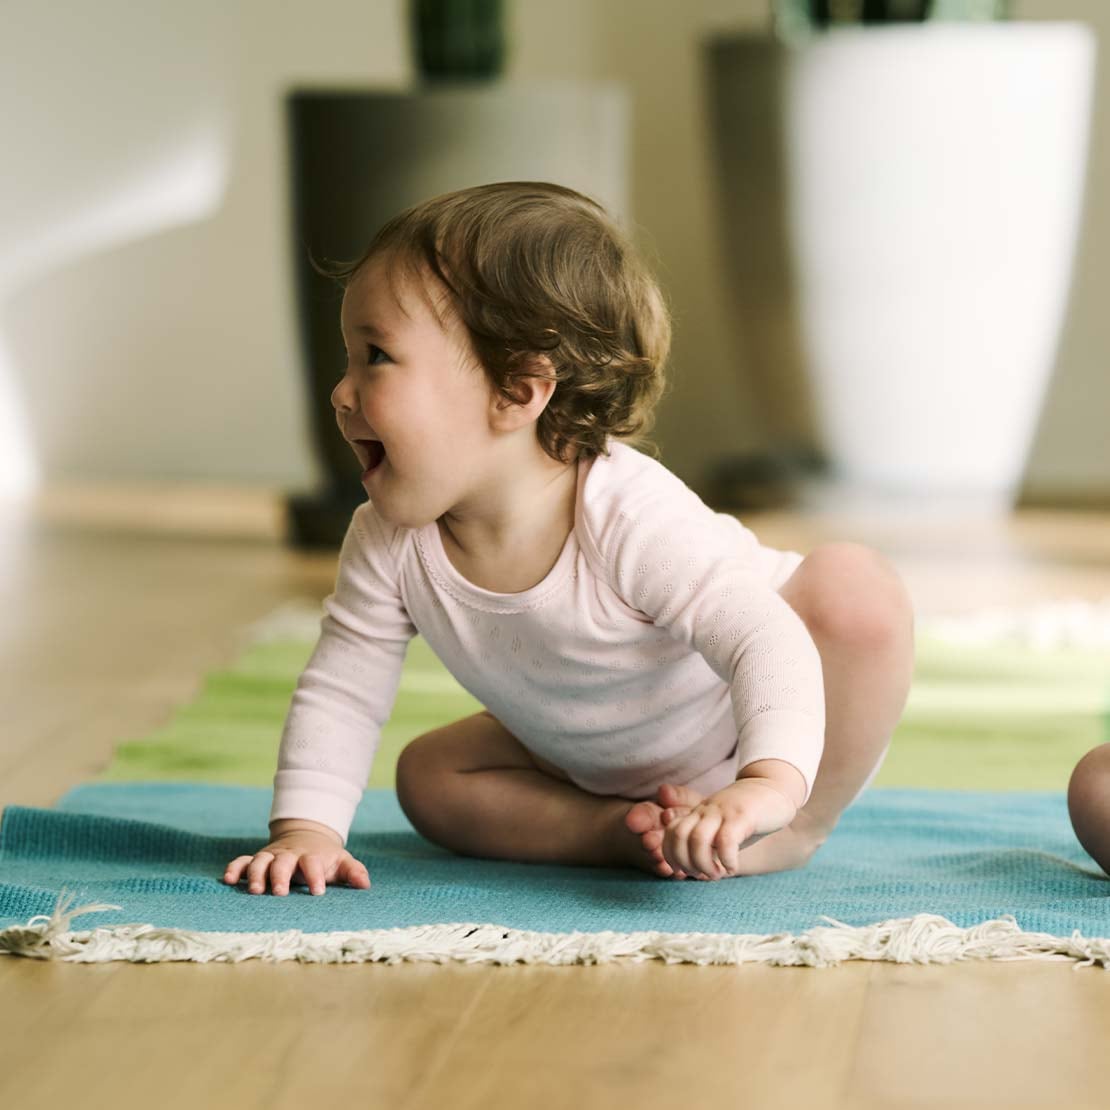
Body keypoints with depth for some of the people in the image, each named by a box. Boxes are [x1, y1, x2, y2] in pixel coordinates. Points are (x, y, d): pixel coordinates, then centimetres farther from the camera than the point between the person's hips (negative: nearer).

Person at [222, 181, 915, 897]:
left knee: (854, 588, -31)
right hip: (609, 775, 6)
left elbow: (766, 639, -43)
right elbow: (342, 690, -8)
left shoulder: (630, 516, -37)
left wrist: (770, 785, -58)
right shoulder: (389, 543, -18)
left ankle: (795, 833, -18)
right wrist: (306, 829, -20)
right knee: (429, 778, -6)